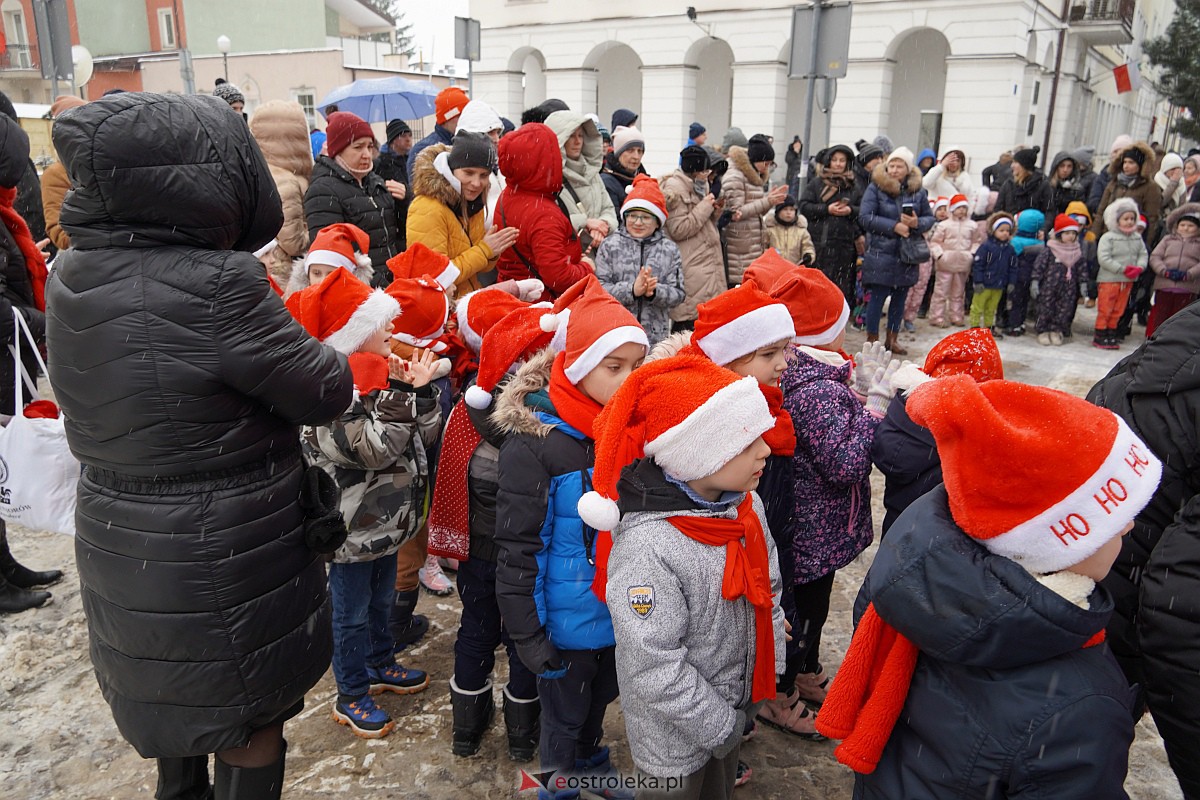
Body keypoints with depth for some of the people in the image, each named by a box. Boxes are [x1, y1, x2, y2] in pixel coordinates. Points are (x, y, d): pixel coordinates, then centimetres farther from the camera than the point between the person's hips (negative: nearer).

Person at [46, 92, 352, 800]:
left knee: (174, 702, 30)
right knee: (250, 732, 16)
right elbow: (326, 394, -18)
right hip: (223, 563, -7)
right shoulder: (215, 286, -28)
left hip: (117, 548, 7)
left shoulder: (72, 274, -4)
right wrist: (354, 354, 2)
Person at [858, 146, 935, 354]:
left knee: (900, 297, 12)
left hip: (908, 255, 4)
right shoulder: (876, 187, -6)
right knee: (878, 296, -2)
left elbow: (930, 217, 10)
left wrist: (917, 223, -13)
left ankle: (893, 338, 25)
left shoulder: (917, 191, 5)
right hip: (881, 253, -4)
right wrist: (894, 226, -18)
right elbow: (865, 217, -13)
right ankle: (872, 339, 10)